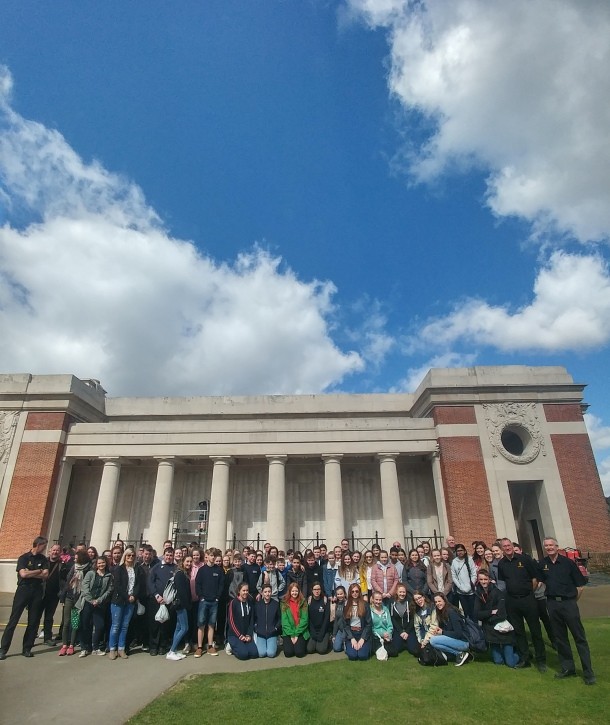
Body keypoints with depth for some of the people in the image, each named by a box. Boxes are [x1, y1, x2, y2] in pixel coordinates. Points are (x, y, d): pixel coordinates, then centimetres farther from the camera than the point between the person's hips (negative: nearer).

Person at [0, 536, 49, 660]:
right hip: (23, 590, -3)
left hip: (37, 592, 3)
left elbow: (45, 576, -4)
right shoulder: (23, 558, -2)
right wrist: (38, 571, -7)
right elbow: (23, 574, -15)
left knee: (33, 622, 5)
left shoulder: (44, 559, 7)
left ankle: (27, 649, 14)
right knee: (13, 620, -2)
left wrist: (30, 573, -11)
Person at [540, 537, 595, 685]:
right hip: (552, 604, 3)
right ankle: (567, 668, 23)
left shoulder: (568, 562, -5)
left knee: (579, 637, 0)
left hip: (569, 602, -3)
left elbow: (580, 584, 0)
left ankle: (588, 672, 8)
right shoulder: (542, 564, 3)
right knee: (560, 638, 11)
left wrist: (573, 599, 2)